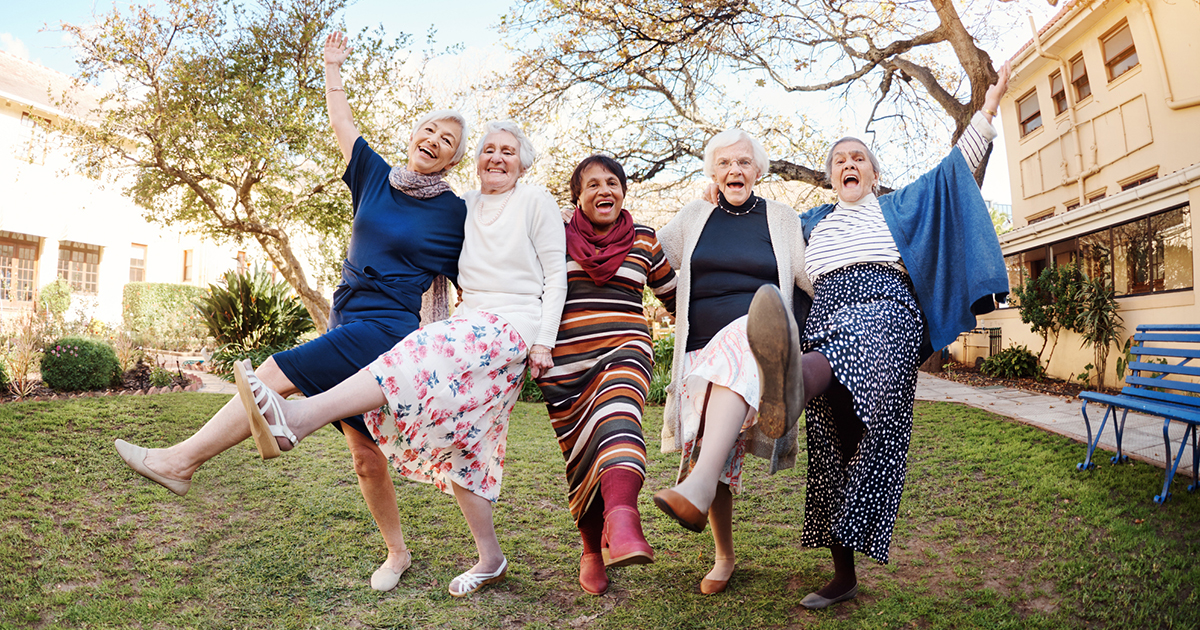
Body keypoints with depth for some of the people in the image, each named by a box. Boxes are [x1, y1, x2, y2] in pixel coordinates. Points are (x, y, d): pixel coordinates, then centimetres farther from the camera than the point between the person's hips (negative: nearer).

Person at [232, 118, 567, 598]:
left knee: (417, 359, -31)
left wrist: (544, 341, -9)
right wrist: (432, 321, 8)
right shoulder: (462, 208, 18)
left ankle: (298, 418, -45)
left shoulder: (536, 202, 4)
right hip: (469, 324, 6)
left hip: (514, 325, -6)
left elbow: (556, 275, -1)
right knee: (458, 441, 0)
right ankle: (490, 559, 8)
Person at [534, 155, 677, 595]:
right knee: (581, 457, 5)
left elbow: (672, 293, 22)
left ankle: (621, 520, -54)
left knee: (617, 415, -33)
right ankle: (592, 551, 22)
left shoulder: (644, 241, 11)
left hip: (625, 350, -1)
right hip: (565, 362, 1)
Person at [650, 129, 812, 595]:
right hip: (701, 348, 3)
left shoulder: (782, 219, 14)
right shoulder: (694, 217, 16)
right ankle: (723, 557, 17)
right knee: (710, 451, -3)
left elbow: (816, 277, 15)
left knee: (735, 352, -39)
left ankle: (698, 487, -54)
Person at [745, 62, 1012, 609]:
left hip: (888, 309, -3)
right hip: (827, 324, 3)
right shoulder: (812, 223, 30)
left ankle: (793, 380, -81)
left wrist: (988, 107, 15)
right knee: (831, 448, -4)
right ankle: (843, 576, 4)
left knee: (852, 342, -42)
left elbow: (955, 167, 20)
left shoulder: (897, 207, 24)